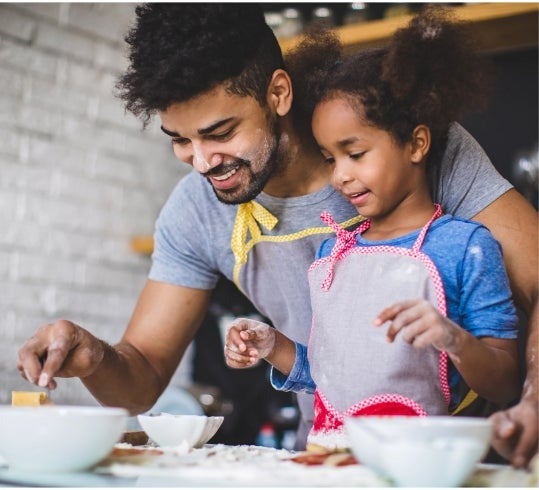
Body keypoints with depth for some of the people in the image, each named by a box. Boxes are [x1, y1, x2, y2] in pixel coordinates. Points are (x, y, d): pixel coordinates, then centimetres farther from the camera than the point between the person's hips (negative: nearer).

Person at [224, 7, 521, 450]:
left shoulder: (465, 246, -1)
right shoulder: (332, 251, 16)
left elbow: (506, 388, -3)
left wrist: (455, 339, -20)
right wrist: (272, 346, 8)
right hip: (326, 460, 4)